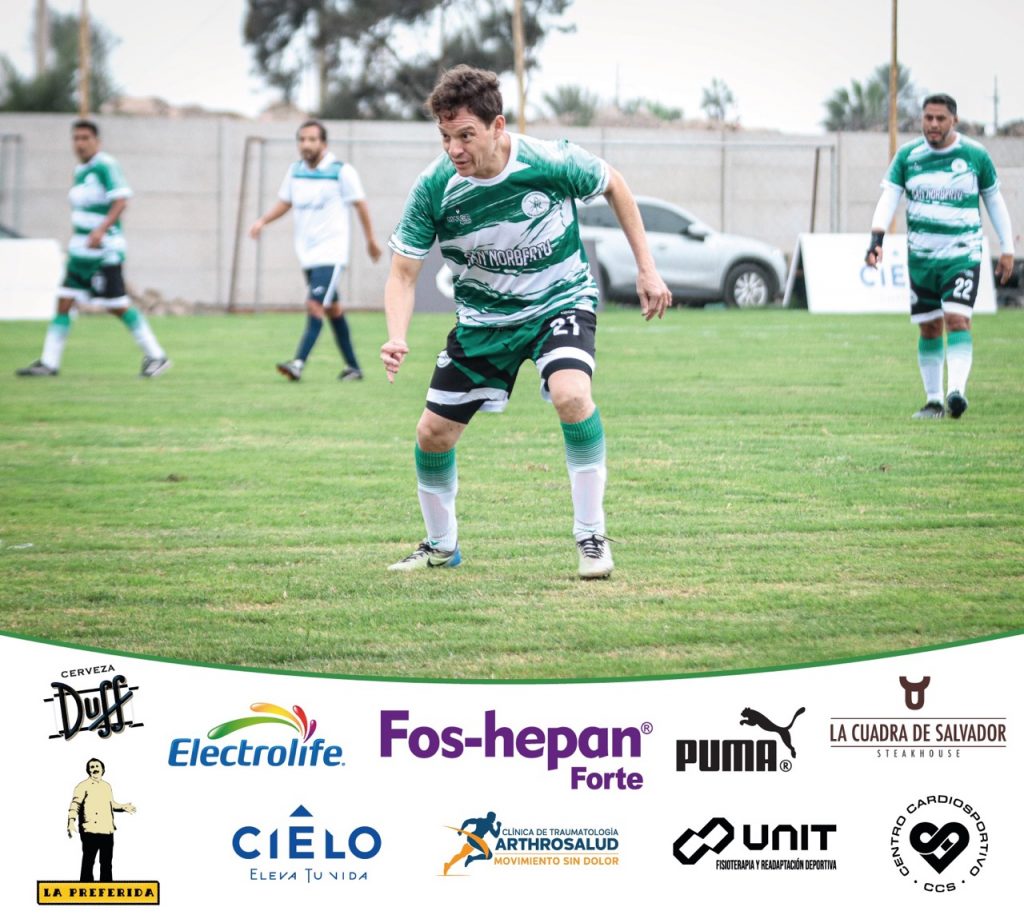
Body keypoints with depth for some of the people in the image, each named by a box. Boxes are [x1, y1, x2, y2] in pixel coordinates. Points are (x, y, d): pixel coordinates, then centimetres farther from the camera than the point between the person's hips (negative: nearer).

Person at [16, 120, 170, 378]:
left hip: (105, 250, -8)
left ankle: (156, 356, 5)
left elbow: (121, 201, -21)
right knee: (63, 303, 2)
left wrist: (101, 230, -31)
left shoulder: (106, 166, -11)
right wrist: (73, 244, 24)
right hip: (81, 251, 8)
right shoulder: (80, 171, 15)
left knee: (118, 307, -6)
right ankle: (49, 363, 4)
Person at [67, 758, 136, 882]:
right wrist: (71, 821, -25)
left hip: (107, 830, 7)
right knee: (88, 862, -5)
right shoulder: (83, 786, -4)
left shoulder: (107, 786, 17)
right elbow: (75, 805, -12)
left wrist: (123, 807, 13)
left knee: (106, 862, 12)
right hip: (90, 830, -7)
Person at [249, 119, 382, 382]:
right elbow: (284, 203, 17)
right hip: (307, 252, 6)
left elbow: (360, 204, -1)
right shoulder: (295, 171, 7)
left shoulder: (342, 171, -9)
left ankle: (299, 363, -26)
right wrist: (262, 221, 0)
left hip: (331, 251, -6)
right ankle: (353, 367, 21)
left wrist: (370, 239, 5)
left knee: (315, 305, -18)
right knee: (332, 309, 12)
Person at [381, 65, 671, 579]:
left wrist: (646, 268, -1)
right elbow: (403, 272, -14)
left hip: (561, 301, -3)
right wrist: (396, 338, -33)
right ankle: (441, 546, 30)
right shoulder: (434, 188, -21)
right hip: (483, 318, 3)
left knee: (571, 395, -31)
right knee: (432, 434, 2)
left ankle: (591, 537, -16)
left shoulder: (551, 162, -25)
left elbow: (613, 186, -3)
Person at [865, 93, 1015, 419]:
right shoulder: (907, 156, 2)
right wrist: (877, 238, -22)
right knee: (929, 328, 5)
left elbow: (994, 200, 9)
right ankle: (933, 400, 15)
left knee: (957, 319, -19)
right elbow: (889, 197, -6)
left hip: (963, 255, -2)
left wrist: (1007, 249, 8)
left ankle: (956, 390, -30)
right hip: (921, 256, 2)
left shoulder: (975, 155, -1)